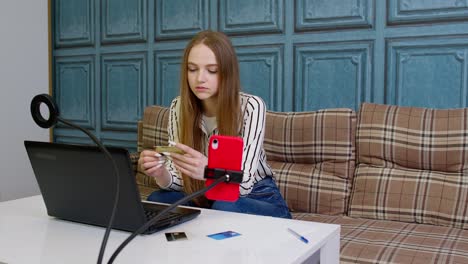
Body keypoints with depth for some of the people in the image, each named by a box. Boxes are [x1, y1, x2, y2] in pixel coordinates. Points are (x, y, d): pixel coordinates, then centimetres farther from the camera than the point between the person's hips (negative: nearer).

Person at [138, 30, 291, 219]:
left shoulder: (251, 106, -20)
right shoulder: (179, 107, -8)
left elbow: (242, 184, -25)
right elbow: (179, 181, -8)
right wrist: (161, 174, -31)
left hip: (259, 200, -4)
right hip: (206, 198, 4)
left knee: (224, 208, -34)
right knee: (156, 201, -20)